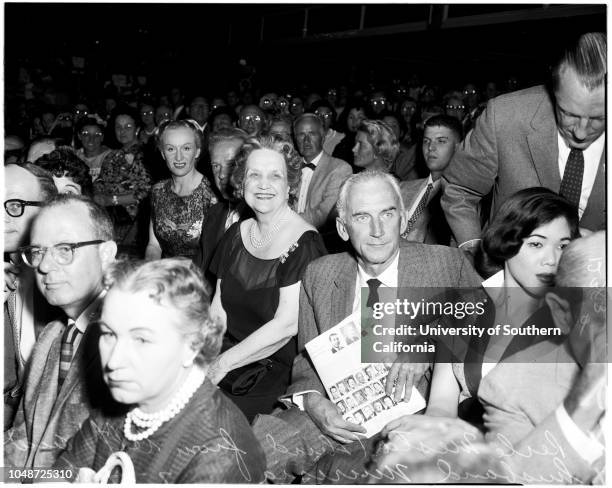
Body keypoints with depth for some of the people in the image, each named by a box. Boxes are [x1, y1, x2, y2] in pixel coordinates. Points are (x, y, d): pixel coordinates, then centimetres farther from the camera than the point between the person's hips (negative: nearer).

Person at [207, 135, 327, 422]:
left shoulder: (303, 243, -13)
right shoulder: (237, 234, 8)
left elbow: (287, 324, -19)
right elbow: (218, 309, 9)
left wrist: (223, 363, -14)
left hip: (280, 369, -5)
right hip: (228, 355, 6)